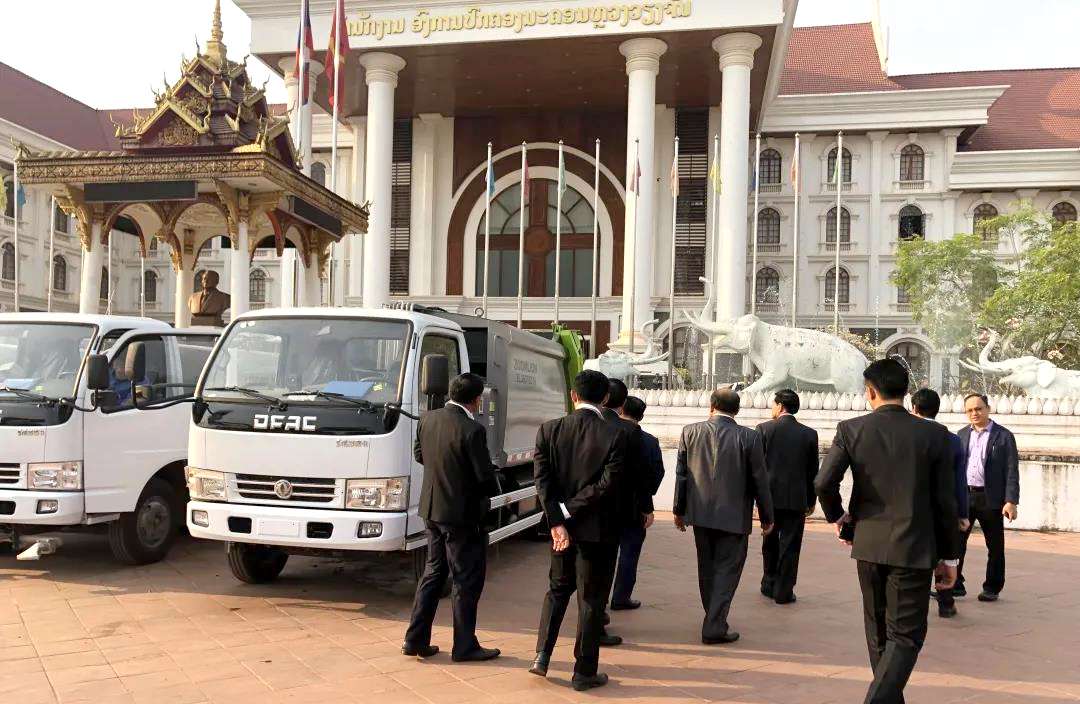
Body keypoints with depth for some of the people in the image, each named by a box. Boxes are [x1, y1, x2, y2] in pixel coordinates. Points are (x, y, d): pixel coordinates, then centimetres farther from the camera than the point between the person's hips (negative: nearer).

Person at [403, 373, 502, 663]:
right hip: (463, 514, -7)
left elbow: (419, 454, 14)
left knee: (434, 573, 19)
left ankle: (416, 639, 23)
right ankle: (464, 646, 16)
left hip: (432, 509, 7)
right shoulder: (472, 430, -23)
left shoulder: (429, 419, -1)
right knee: (467, 581, 6)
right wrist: (492, 490, 2)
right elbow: (486, 476, -19)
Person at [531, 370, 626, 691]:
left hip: (561, 525, 3)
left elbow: (542, 479, -10)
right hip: (599, 529, -3)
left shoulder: (549, 430, -5)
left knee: (558, 588, 23)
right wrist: (568, 510, -13)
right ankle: (584, 672, 16)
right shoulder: (615, 436, -13)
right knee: (591, 599, 8)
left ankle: (542, 655, 18)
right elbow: (607, 483, -18)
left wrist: (557, 522, -12)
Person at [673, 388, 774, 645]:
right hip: (734, 516, -3)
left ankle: (714, 619, 30)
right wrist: (767, 517, 7)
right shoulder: (749, 438, -10)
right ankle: (715, 627, 1)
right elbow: (760, 480, -5)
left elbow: (681, 474, 3)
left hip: (700, 513, 3)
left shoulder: (690, 432, -2)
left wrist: (679, 510, 13)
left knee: (707, 569, 17)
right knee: (727, 570, 5)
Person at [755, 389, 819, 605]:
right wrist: (811, 501, 11)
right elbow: (813, 471, 3)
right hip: (796, 498, 0)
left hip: (770, 496, 0)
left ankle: (769, 584, 25)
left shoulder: (764, 429, -6)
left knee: (770, 543, 17)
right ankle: (783, 591, 8)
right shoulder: (809, 434, -1)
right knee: (790, 545, 6)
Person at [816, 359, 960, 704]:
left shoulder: (850, 429, -5)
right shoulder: (934, 434, -5)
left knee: (879, 632, 19)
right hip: (914, 549, -2)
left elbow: (824, 483, -14)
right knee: (906, 635, 4)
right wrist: (949, 557, 7)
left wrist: (838, 516, 7)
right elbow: (944, 502, -3)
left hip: (867, 544, 2)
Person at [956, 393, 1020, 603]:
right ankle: (954, 585, 9)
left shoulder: (1003, 436, -2)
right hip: (963, 496, 3)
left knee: (995, 546, 7)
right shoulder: (962, 435, 11)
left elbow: (1012, 471, -6)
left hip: (990, 499, -3)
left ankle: (992, 588, 20)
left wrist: (1011, 501, -13)